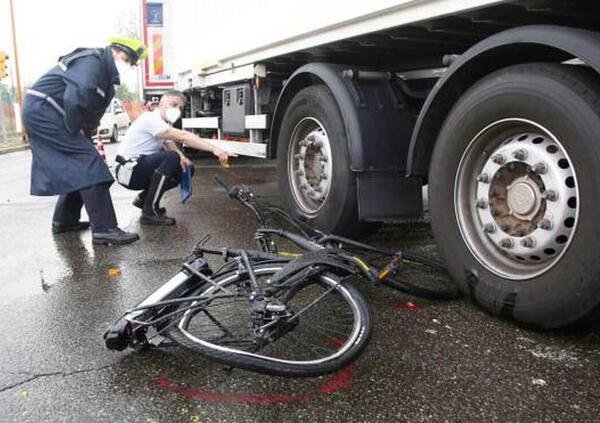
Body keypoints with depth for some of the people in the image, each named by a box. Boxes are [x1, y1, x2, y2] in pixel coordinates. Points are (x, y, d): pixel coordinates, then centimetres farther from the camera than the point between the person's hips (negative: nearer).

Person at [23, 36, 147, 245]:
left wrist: (83, 131, 3)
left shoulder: (106, 72, 15)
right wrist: (74, 130, -19)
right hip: (43, 109, -10)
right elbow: (75, 97, -31)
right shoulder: (92, 62, -16)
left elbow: (92, 110, 17)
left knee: (76, 168, 15)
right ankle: (104, 228, -20)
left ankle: (64, 220, 27)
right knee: (88, 162, -17)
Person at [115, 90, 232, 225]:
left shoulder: (163, 123, 12)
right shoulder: (151, 119, -20)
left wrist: (181, 157, -20)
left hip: (142, 165, 10)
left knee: (185, 169, 5)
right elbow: (182, 136, -34)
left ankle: (143, 198, 14)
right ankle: (149, 212, -23)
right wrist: (213, 148, -43)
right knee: (171, 158, -30)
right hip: (129, 170, -10)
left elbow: (170, 145, 5)